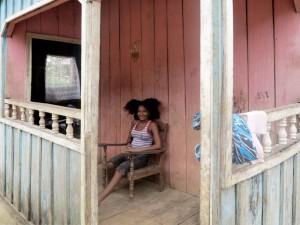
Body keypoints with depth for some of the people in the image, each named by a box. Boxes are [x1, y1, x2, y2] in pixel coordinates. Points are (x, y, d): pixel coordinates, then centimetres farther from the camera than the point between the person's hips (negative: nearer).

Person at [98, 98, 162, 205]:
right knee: (110, 164, -26)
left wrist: (138, 149, -20)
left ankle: (98, 200, -36)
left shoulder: (152, 125, -6)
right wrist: (129, 145, -1)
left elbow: (158, 145, -16)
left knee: (121, 168, -33)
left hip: (142, 156, -6)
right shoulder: (134, 122, 11)